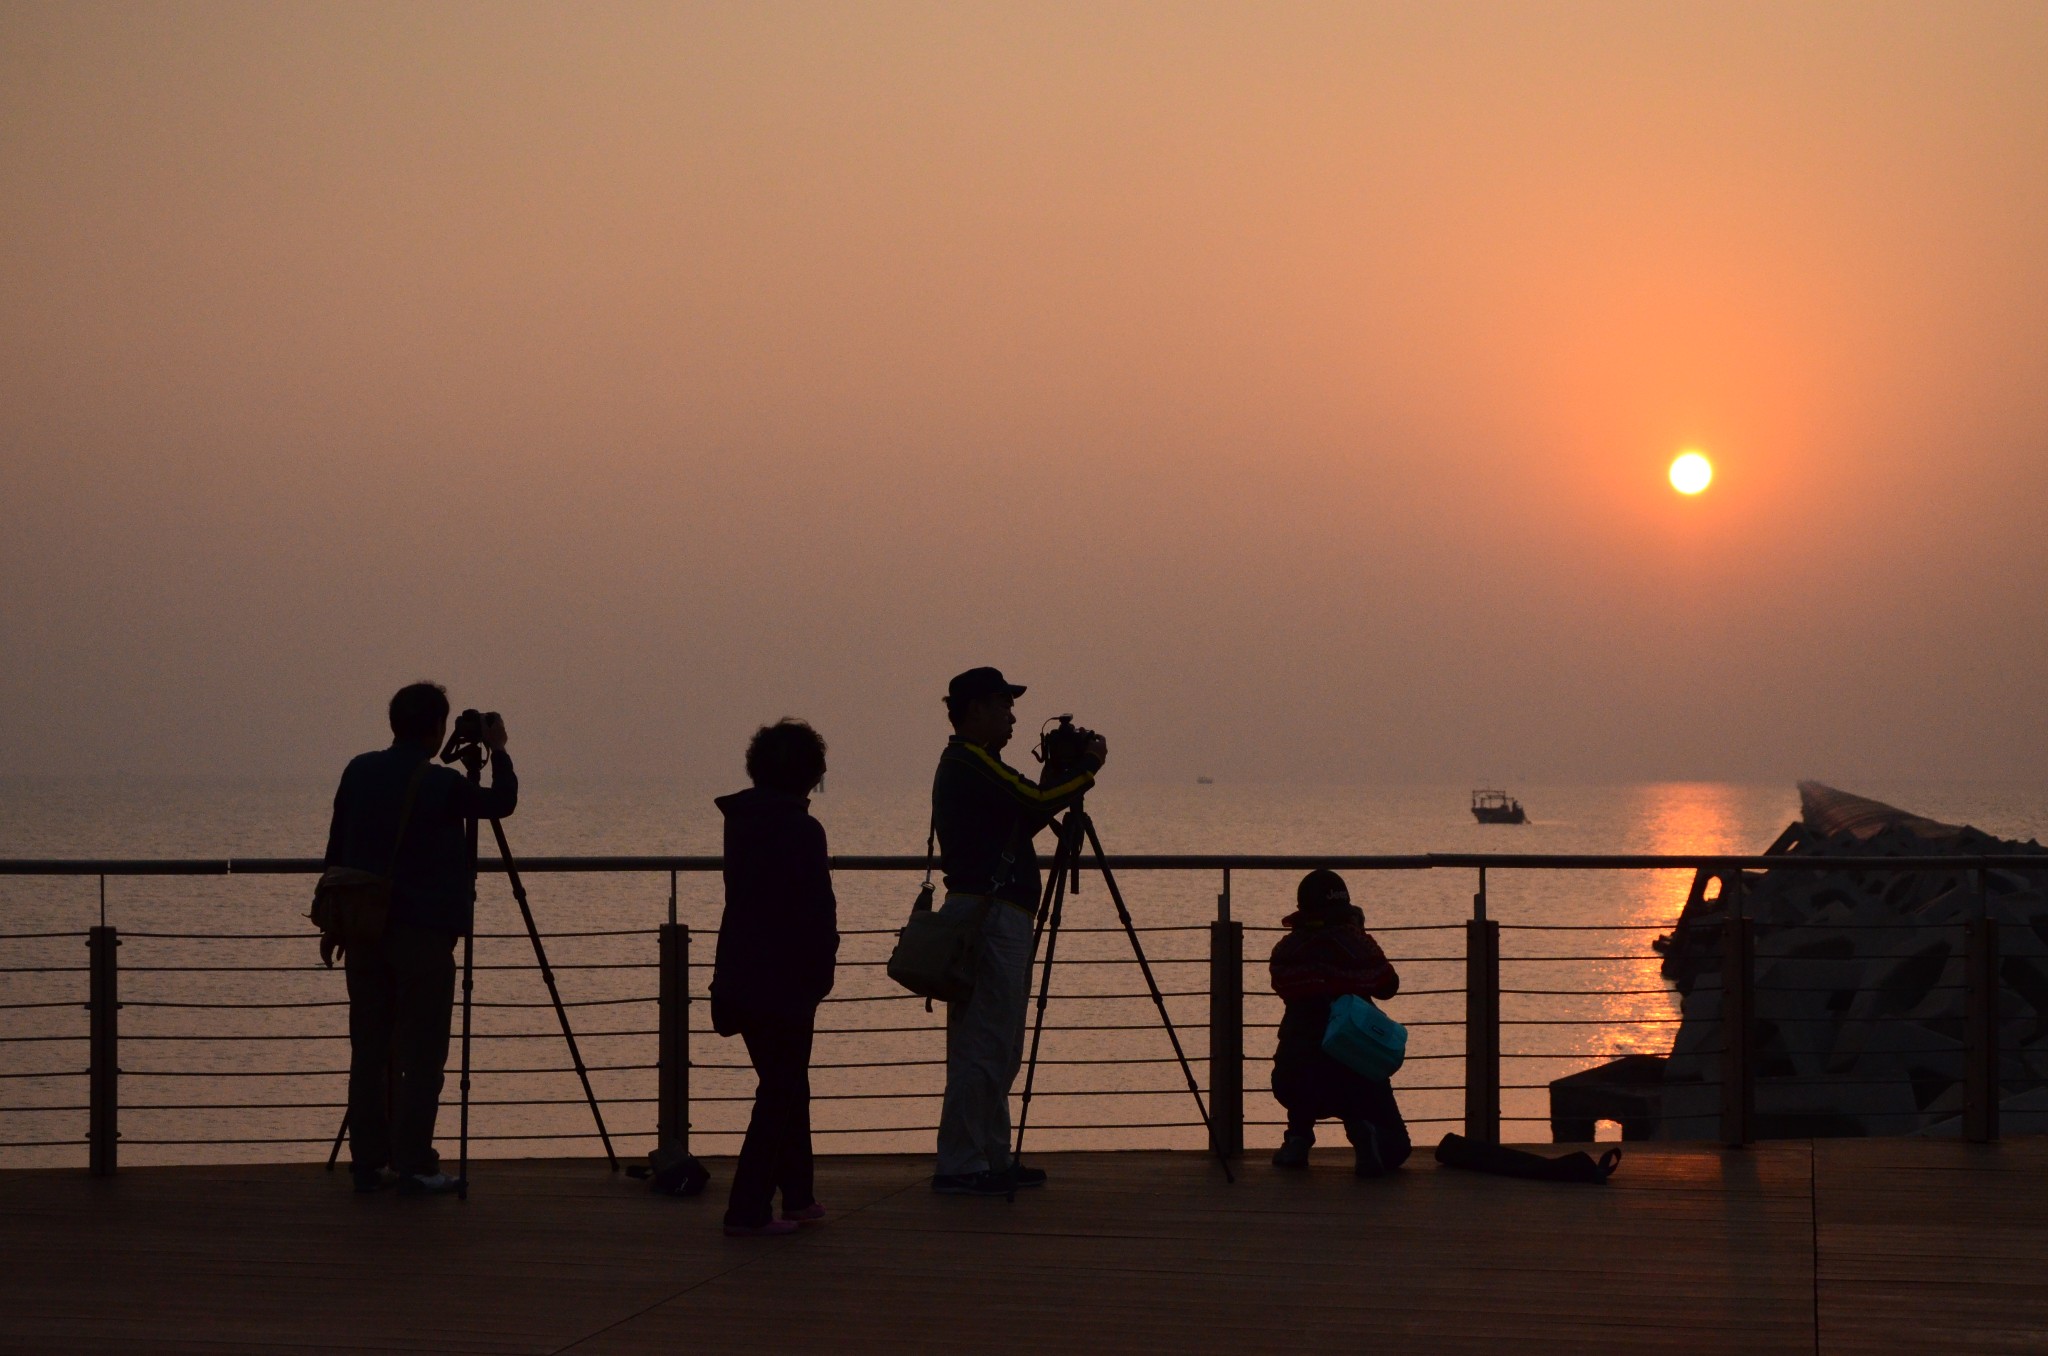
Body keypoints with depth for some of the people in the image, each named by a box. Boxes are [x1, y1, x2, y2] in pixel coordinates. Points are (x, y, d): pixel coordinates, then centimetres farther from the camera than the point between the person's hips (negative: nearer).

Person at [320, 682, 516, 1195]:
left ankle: (368, 1161, 12)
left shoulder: (359, 771, 4)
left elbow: (337, 850, 10)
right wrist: (498, 751, 15)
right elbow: (502, 803, 3)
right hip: (422, 932, -5)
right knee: (421, 1053, -2)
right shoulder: (442, 784, -12)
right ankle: (413, 1166, -4)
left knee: (368, 1050, 10)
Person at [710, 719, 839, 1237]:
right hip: (786, 980, -7)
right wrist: (821, 973, -3)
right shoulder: (801, 830, -15)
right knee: (782, 1090, -1)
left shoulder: (738, 821, 7)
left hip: (739, 976, 7)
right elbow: (818, 914, -15)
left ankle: (798, 1198, 27)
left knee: (784, 1084, 19)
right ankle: (747, 1209, -7)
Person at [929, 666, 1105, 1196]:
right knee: (981, 1048, -9)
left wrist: (1061, 777, 9)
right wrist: (1089, 766, -2)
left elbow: (1025, 814, 21)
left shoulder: (965, 765, 20)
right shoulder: (970, 765, -12)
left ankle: (992, 1161, 18)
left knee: (999, 1052, 14)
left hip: (995, 918, 11)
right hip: (989, 915, -11)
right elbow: (1037, 803, -16)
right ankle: (958, 1167, -8)